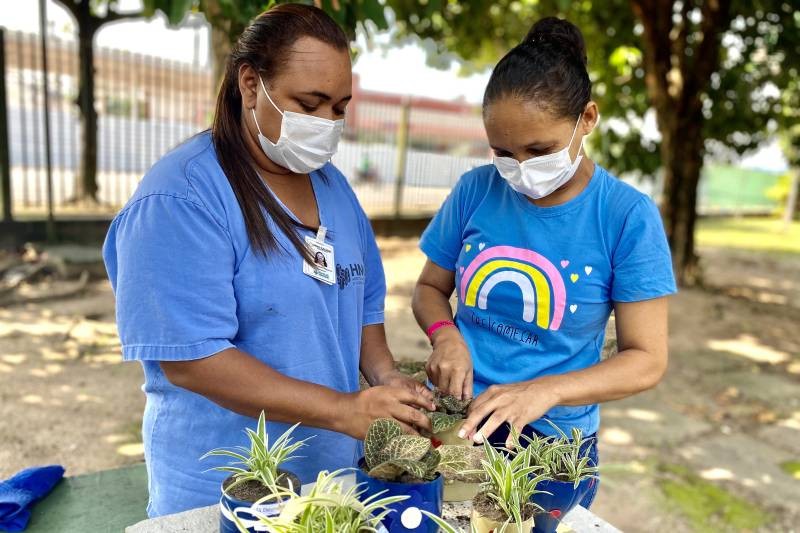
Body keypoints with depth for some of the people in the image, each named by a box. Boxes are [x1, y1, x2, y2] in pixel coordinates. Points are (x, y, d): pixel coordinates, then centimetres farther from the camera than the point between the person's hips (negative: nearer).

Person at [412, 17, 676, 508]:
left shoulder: (629, 217, -14)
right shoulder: (476, 190, -8)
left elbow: (646, 360, -12)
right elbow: (431, 289, 4)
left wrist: (546, 391, -28)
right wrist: (446, 335, -18)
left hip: (553, 442, -2)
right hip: (453, 422, 3)